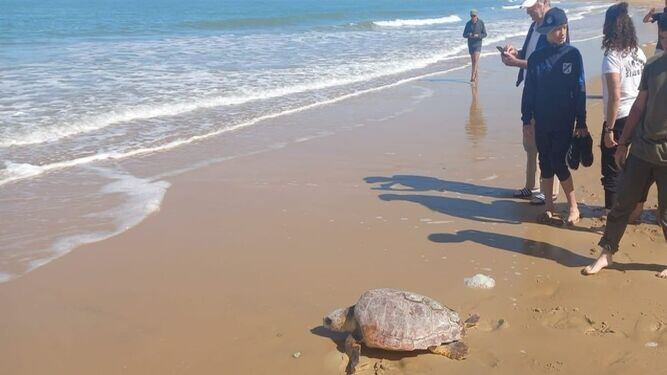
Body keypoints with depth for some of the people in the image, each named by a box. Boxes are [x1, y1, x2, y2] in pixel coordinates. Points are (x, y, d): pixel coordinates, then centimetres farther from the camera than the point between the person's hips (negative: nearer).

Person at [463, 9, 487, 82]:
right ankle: (475, 76, 17)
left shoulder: (481, 23, -4)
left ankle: (472, 76, -20)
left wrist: (478, 35, -20)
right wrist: (468, 35, -17)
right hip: (470, 44, 3)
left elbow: (484, 34, -2)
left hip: (478, 43, -3)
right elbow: (464, 35, 6)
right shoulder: (468, 23, 3)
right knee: (473, 60, 8)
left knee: (476, 59, -16)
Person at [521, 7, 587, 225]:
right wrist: (526, 119, 3)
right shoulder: (536, 57, 1)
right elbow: (528, 90, 5)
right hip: (542, 122, 3)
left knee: (558, 164, -7)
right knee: (545, 164, 9)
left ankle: (574, 207, 8)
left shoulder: (572, 54, -4)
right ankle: (549, 206, 22)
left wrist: (581, 123, -4)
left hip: (564, 122, -3)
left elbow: (580, 90, -3)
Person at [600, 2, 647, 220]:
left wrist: (609, 129, -16)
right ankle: (636, 212, 28)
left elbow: (615, 97, -19)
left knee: (612, 171, 2)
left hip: (620, 120, -7)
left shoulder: (612, 57, -15)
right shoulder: (639, 53, 5)